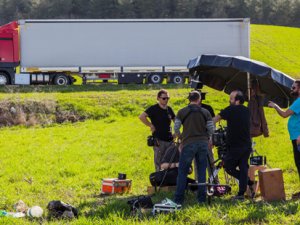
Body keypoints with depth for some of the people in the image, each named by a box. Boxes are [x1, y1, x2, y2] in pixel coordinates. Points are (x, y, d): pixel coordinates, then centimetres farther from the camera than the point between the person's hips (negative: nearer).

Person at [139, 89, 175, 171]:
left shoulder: (169, 109, 11)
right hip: (159, 140, -6)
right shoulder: (154, 109, -7)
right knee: (159, 164, -2)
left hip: (169, 140, 6)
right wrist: (151, 125, -14)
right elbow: (141, 116, -19)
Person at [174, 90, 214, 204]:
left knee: (182, 171, 3)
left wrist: (181, 137, 18)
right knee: (202, 171, 10)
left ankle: (179, 198, 0)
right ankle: (202, 198, 11)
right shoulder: (205, 112, 4)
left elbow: (176, 128, 0)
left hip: (188, 143, -2)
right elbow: (211, 130, 3)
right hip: (203, 143, 2)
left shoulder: (182, 112, 0)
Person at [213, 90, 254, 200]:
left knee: (228, 166, 6)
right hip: (247, 145, 6)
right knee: (243, 167, 6)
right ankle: (241, 193, 0)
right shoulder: (246, 111, 10)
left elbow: (215, 120, -5)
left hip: (235, 146, -6)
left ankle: (250, 182, -2)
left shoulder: (231, 110, -10)